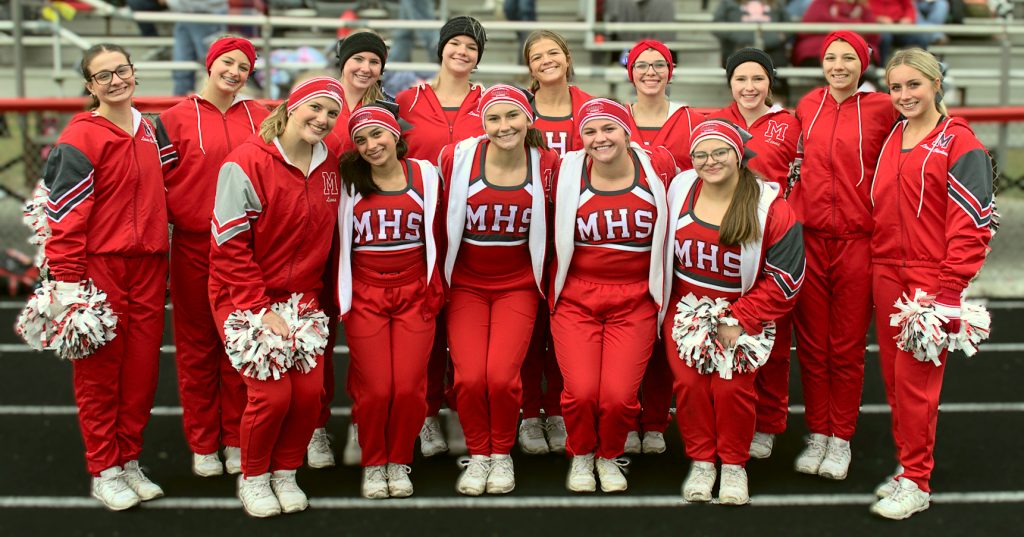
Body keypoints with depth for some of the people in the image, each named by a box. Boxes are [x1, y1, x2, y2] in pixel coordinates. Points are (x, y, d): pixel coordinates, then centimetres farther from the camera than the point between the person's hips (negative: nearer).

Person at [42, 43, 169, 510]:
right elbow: (65, 213, -10)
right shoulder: (81, 138, -7)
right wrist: (67, 280, -14)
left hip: (149, 266, 6)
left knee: (142, 366, 8)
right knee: (99, 370, 3)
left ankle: (130, 461, 22)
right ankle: (104, 471, 14)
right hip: (100, 265, -5)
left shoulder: (151, 131, 12)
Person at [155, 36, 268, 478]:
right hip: (194, 246, -2)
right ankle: (203, 445, 16)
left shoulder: (260, 119, 9)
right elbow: (160, 178, 1)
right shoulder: (176, 119, 1)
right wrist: (182, 217, -8)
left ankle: (236, 439, 20)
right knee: (197, 345, 6)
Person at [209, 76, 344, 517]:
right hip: (244, 296, -5)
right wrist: (259, 309, -17)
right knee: (271, 392, -15)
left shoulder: (329, 167, 4)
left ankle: (285, 472, 18)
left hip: (301, 296, 5)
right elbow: (231, 245, -14)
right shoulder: (246, 163, -13)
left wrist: (312, 296, 4)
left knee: (309, 390, -8)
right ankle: (253, 477, 12)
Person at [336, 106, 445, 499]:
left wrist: (434, 288, 5)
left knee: (409, 388, -5)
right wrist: (343, 297, 2)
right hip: (364, 295, 0)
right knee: (375, 390, -5)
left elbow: (435, 232, 7)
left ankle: (399, 462, 18)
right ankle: (373, 464, 18)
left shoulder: (424, 173, 3)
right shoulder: (348, 180, 1)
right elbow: (340, 240, 5)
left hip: (414, 293, 1)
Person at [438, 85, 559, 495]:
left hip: (517, 285, 0)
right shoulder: (457, 157, -11)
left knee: (502, 376, -15)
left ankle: (502, 454, 14)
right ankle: (477, 455, 13)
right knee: (470, 376, -15)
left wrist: (546, 279, 5)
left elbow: (553, 224, 7)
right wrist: (437, 276, 4)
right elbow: (440, 217, 2)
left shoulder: (547, 162, -6)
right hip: (465, 284, 0)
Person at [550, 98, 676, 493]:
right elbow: (554, 234, 9)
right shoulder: (568, 171, -6)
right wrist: (554, 287, 8)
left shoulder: (658, 165, -5)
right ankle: (581, 455, 21)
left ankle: (609, 457, 24)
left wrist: (662, 286, 12)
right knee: (581, 391, -12)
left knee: (619, 396, -10)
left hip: (635, 300, 0)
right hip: (576, 298, 0)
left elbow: (675, 227, 10)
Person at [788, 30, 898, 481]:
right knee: (811, 343, 9)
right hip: (809, 238, 3)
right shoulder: (808, 105, 7)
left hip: (857, 241, -3)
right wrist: (793, 212, 9)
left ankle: (841, 438, 21)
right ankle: (816, 433, 23)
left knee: (848, 347, 7)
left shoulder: (881, 109, -3)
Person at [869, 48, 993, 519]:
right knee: (894, 375, 11)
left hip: (930, 280, -6)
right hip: (886, 274, 6)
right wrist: (878, 269, 10)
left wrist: (950, 287, -14)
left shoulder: (959, 144, -8)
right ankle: (906, 464, 25)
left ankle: (916, 483, 7)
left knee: (915, 378, -4)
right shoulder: (891, 140, 11)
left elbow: (973, 222, -12)